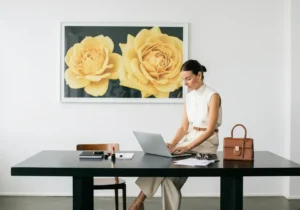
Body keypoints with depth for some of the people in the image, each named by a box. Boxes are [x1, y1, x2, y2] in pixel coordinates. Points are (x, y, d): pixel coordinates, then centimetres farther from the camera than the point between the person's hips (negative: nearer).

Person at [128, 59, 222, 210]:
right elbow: (184, 127, 7)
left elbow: (210, 130, -20)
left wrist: (188, 147, -29)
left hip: (207, 143, -6)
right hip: (189, 138, 7)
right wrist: (172, 144, -12)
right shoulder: (189, 97, 8)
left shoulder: (213, 96, -13)